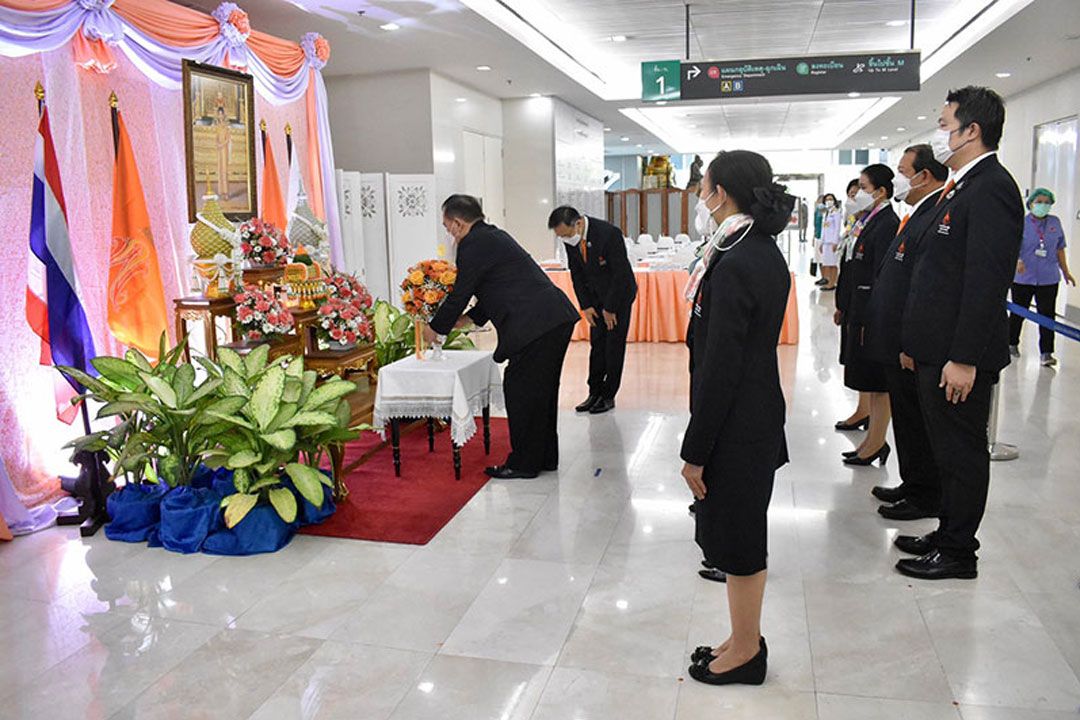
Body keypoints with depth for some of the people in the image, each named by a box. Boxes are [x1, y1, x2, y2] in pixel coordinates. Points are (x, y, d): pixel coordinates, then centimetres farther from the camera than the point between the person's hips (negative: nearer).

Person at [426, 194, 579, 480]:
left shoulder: (473, 244, -8)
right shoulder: (494, 235, 21)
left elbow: (460, 292, -5)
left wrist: (435, 328, 10)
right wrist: (469, 318, 29)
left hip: (535, 324, -10)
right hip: (558, 317, 10)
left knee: (520, 389, 0)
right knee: (541, 389, 17)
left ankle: (523, 463, 9)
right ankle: (544, 457, 28)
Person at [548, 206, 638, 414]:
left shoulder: (609, 233, -28)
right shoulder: (571, 239, -10)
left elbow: (620, 273, -22)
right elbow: (576, 274, 2)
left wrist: (610, 308, -17)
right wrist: (585, 305, -3)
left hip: (619, 293, -5)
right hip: (595, 295, 5)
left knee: (614, 346, -2)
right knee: (596, 344, 4)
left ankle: (608, 396, 5)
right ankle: (594, 393, 11)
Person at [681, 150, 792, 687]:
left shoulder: (734, 268, -22)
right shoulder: (767, 254, 8)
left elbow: (720, 369, -23)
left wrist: (695, 450, -17)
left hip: (735, 426, -10)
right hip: (761, 413, 10)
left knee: (737, 541, 6)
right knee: (744, 538, 19)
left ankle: (746, 652, 25)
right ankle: (746, 639, 34)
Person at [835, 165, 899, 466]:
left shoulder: (888, 224, -15)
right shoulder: (866, 221, 13)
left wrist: (870, 319, -22)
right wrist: (843, 306, 16)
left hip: (873, 313, -10)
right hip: (857, 311, 10)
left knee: (876, 382, 1)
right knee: (866, 380, 15)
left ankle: (876, 442, 12)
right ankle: (873, 439, 25)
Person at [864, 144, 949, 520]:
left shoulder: (935, 220, -20)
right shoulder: (919, 216, 13)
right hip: (900, 346, 10)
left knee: (917, 424, 3)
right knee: (906, 420, 19)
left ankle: (925, 497, 18)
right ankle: (912, 485, 33)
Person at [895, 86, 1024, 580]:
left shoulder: (991, 189, -16)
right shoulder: (962, 187, 14)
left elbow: (987, 281, -22)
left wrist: (964, 358, -23)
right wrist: (917, 345, 18)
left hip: (960, 355, -10)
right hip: (937, 350, 10)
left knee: (962, 451, 3)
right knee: (948, 450, 18)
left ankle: (958, 553, 17)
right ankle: (948, 535, 32)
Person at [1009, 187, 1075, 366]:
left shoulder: (1055, 223, 8)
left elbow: (1060, 249, 15)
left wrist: (1065, 272, 18)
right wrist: (1017, 261, -30)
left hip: (1048, 278, 2)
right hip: (1023, 278, -2)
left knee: (1047, 315, -2)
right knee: (1018, 313, 11)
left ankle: (1046, 353, 0)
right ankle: (1012, 343, 29)